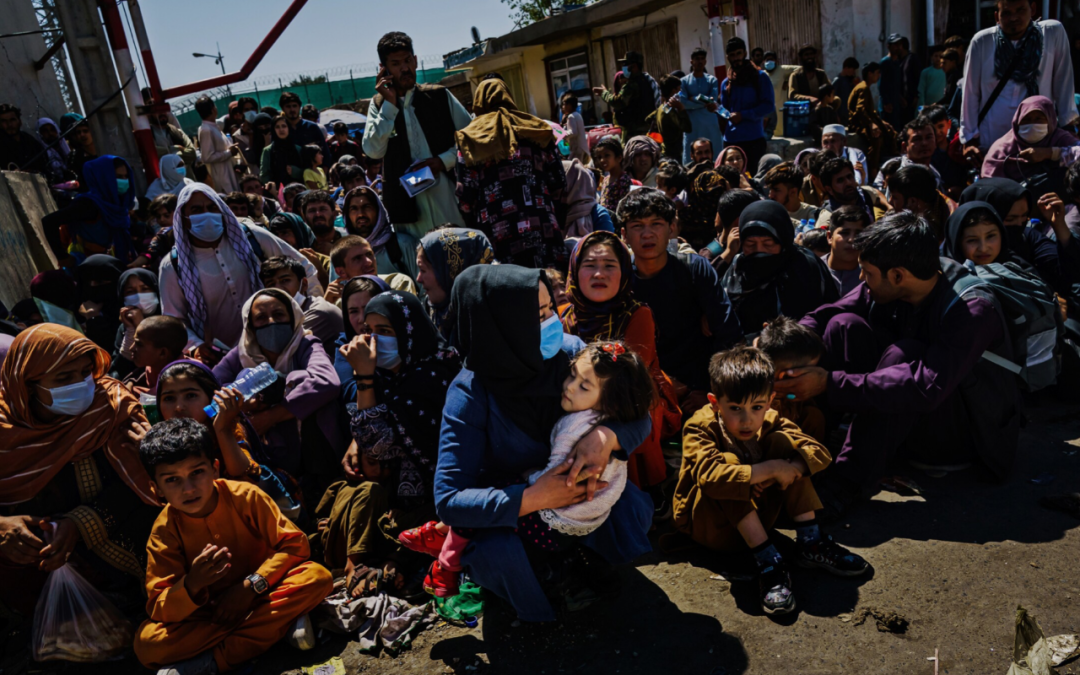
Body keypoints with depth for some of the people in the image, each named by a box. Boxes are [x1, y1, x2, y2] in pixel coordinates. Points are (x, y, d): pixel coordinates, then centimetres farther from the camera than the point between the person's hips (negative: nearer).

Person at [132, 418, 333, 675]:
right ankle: (280, 622, -25)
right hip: (205, 616, 0)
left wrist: (251, 585, -22)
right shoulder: (164, 532, -11)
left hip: (258, 597, 0)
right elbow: (159, 610, -15)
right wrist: (191, 584, -36)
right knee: (147, 642, -29)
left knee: (318, 577, -27)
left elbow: (295, 543, -12)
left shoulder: (245, 496, -13)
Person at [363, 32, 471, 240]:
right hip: (409, 205, 0)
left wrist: (443, 160, -7)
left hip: (451, 197, 0)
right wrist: (389, 104, -4)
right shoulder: (379, 105, 12)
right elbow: (373, 151, -2)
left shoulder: (439, 96, 9)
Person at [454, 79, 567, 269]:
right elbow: (558, 181, 11)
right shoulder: (535, 129, 11)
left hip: (498, 237, -2)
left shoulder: (470, 139, 4)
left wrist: (476, 227, 13)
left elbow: (465, 196, -2)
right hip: (543, 230, 2)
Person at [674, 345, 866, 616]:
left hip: (755, 515, 5)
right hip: (707, 523, -5)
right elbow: (710, 476, -42)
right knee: (728, 460, -34)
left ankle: (809, 542, -11)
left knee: (782, 442, -13)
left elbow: (819, 452, -13)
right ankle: (768, 561, -31)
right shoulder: (700, 428, -24)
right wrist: (771, 469, -38)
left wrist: (789, 468, -33)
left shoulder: (770, 423, -7)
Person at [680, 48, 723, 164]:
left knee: (714, 160, 4)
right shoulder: (684, 81, 4)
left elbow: (713, 100, -6)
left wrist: (694, 99, -7)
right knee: (691, 162, 0)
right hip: (692, 126, -1)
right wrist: (705, 103, -13)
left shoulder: (712, 80, 8)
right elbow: (683, 103, -10)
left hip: (711, 126, 1)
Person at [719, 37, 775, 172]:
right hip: (731, 140, 4)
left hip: (754, 139, -4)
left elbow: (769, 105, -7)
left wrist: (743, 115, -14)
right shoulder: (726, 83, 14)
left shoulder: (760, 77, 1)